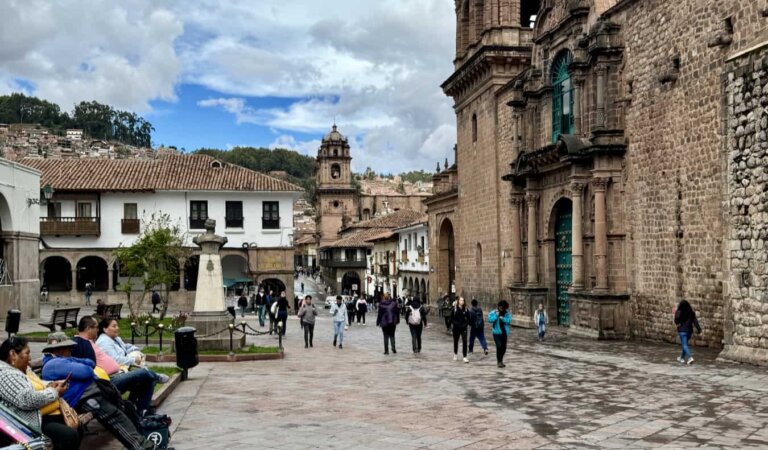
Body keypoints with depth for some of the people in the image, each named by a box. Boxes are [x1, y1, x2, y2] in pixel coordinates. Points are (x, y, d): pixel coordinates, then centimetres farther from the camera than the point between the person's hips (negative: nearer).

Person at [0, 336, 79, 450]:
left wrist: (51, 385, 6)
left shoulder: (22, 368, 13)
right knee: (71, 436, -24)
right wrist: (55, 392, -13)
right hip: (35, 422, -11)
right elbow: (28, 400, -27)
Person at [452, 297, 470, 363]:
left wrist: (466, 324, -5)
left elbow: (468, 318, 5)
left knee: (464, 342, -9)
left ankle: (465, 357, -8)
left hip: (463, 328, 0)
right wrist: (453, 323, -9)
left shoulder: (466, 310, -1)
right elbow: (451, 318, 0)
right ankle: (455, 354, 35)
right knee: (456, 341, 14)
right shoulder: (454, 309, -4)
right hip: (456, 328, 0)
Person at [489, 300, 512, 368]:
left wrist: (503, 318, -20)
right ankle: (499, 361, -1)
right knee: (499, 346, -13)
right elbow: (490, 319, -17)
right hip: (497, 333, -4)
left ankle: (501, 360, 28)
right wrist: (496, 315, -22)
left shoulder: (506, 313, 4)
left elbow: (509, 320, -6)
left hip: (504, 333, 4)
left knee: (504, 348, 8)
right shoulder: (493, 313, -5)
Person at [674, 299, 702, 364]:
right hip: (689, 330, 5)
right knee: (685, 344, 18)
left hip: (682, 330, -5)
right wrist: (699, 329, -4)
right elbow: (695, 320, -1)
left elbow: (677, 320, -17)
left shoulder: (679, 312, -9)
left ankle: (690, 357, -23)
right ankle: (682, 358, 29)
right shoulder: (691, 312, 4)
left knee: (684, 345, -6)